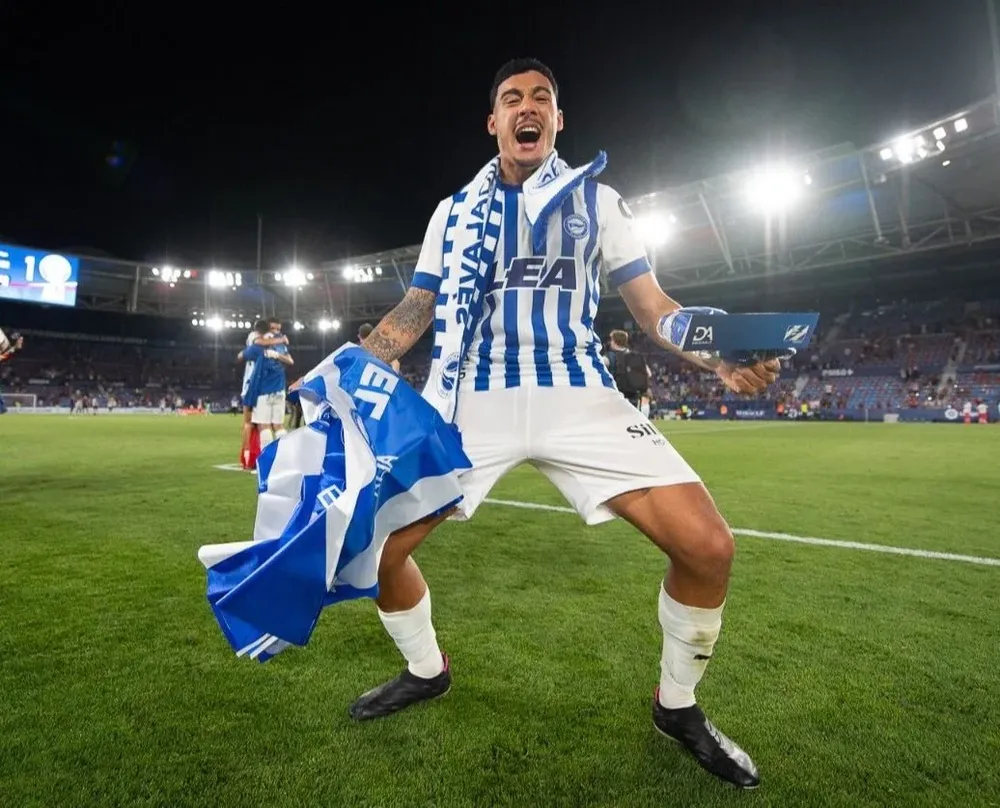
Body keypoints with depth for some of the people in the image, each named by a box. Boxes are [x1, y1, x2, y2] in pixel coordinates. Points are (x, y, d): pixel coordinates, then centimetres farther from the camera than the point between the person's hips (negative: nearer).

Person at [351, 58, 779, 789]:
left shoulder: (597, 200, 13)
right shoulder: (454, 211, 15)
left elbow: (651, 305, 8)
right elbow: (413, 315, 13)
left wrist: (719, 355, -11)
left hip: (578, 393, 0)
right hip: (467, 397, 2)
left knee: (708, 547, -14)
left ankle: (677, 706, 17)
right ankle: (427, 670, 27)